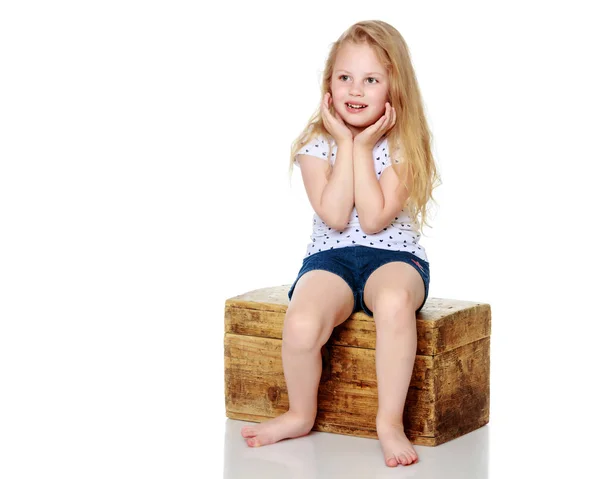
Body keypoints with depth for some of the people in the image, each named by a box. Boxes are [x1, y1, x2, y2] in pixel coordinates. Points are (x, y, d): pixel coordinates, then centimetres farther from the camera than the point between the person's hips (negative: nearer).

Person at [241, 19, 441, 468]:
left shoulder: (402, 145, -3)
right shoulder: (317, 144, 1)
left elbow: (373, 219, -15)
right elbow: (335, 217, -13)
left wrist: (363, 147, -13)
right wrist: (344, 144, -11)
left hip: (394, 256, -1)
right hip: (331, 257, 2)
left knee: (394, 300, -40)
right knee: (302, 324, -31)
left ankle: (391, 421, -26)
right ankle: (300, 415, 0)